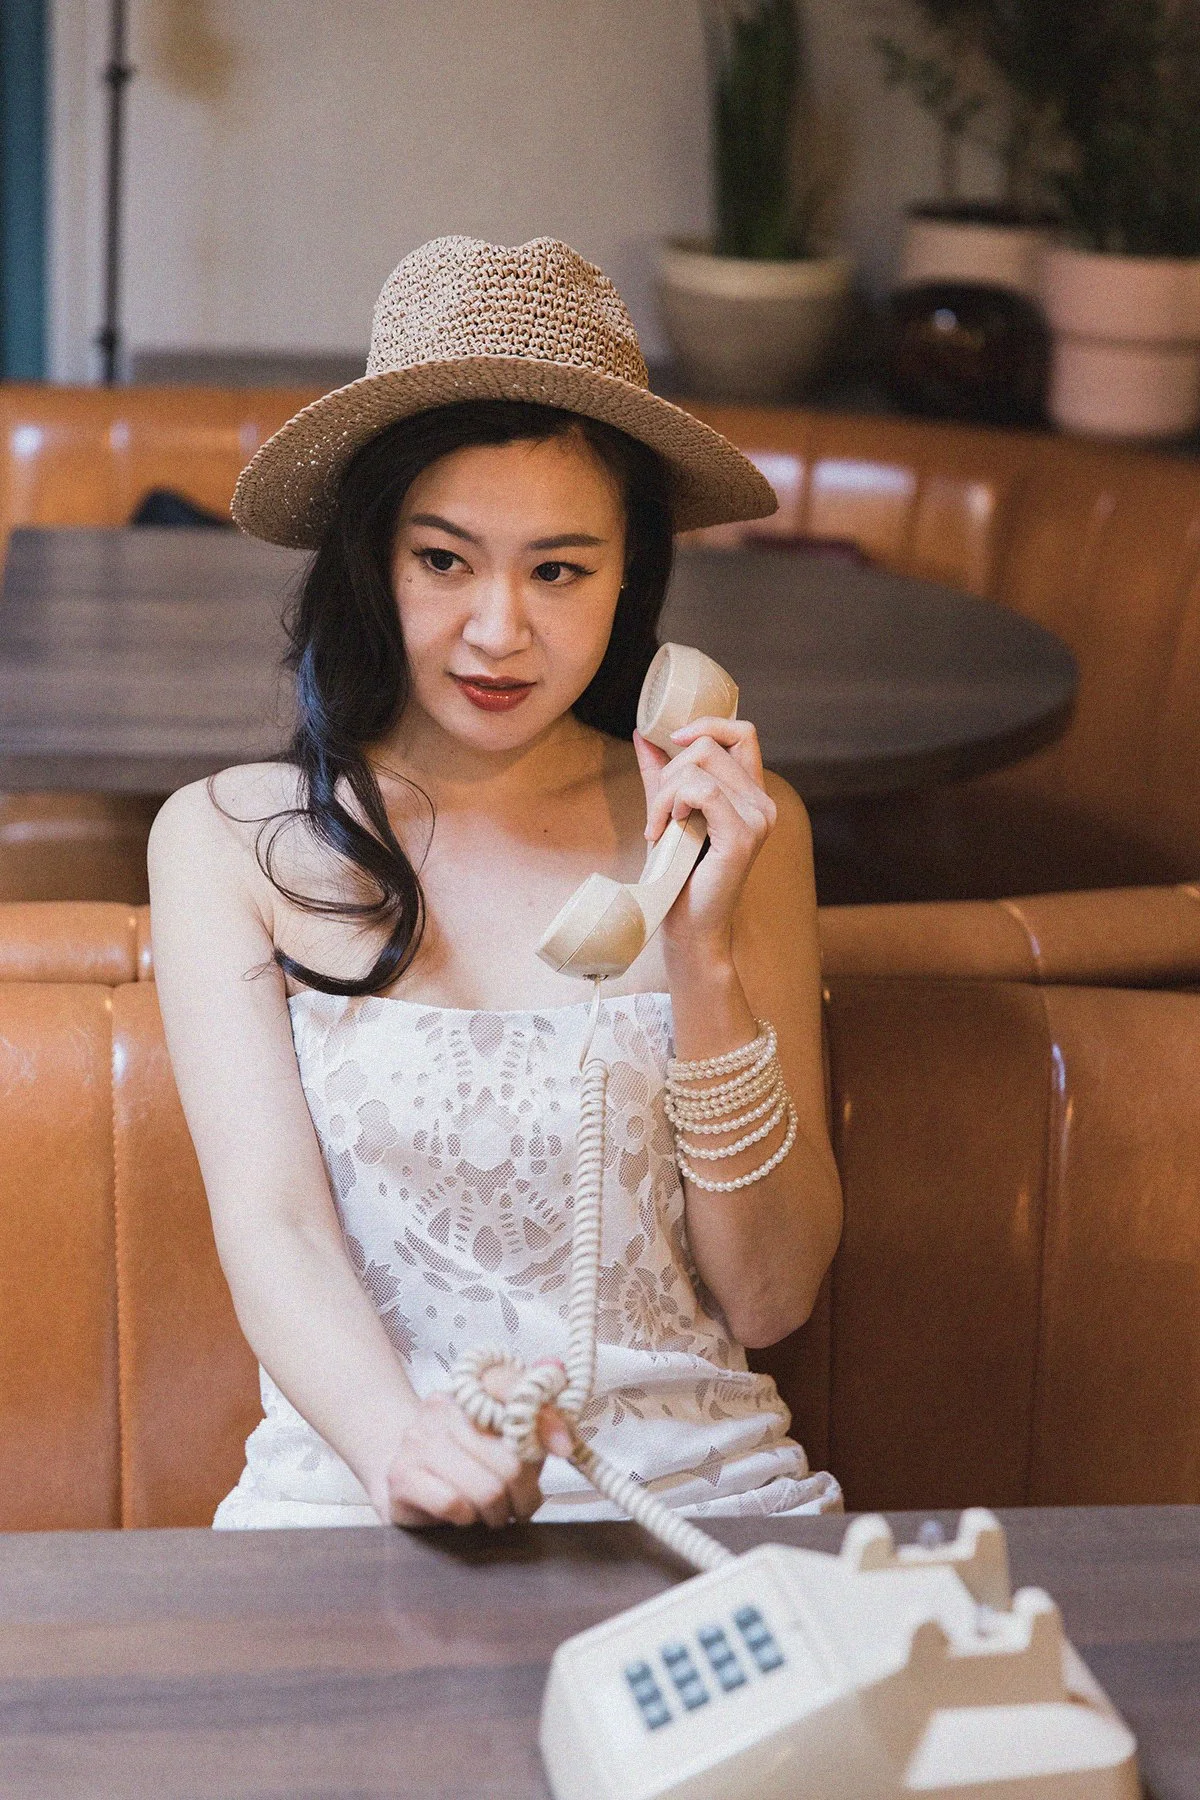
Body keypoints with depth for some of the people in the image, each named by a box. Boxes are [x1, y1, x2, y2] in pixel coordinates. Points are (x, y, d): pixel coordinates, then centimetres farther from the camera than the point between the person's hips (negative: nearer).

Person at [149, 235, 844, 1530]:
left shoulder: (733, 828, 8)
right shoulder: (228, 841, 7)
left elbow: (769, 1300, 5)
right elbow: (272, 1228, -5)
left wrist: (706, 953, -8)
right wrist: (395, 1437, -25)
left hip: (704, 1490, 1)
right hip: (354, 1502, -1)